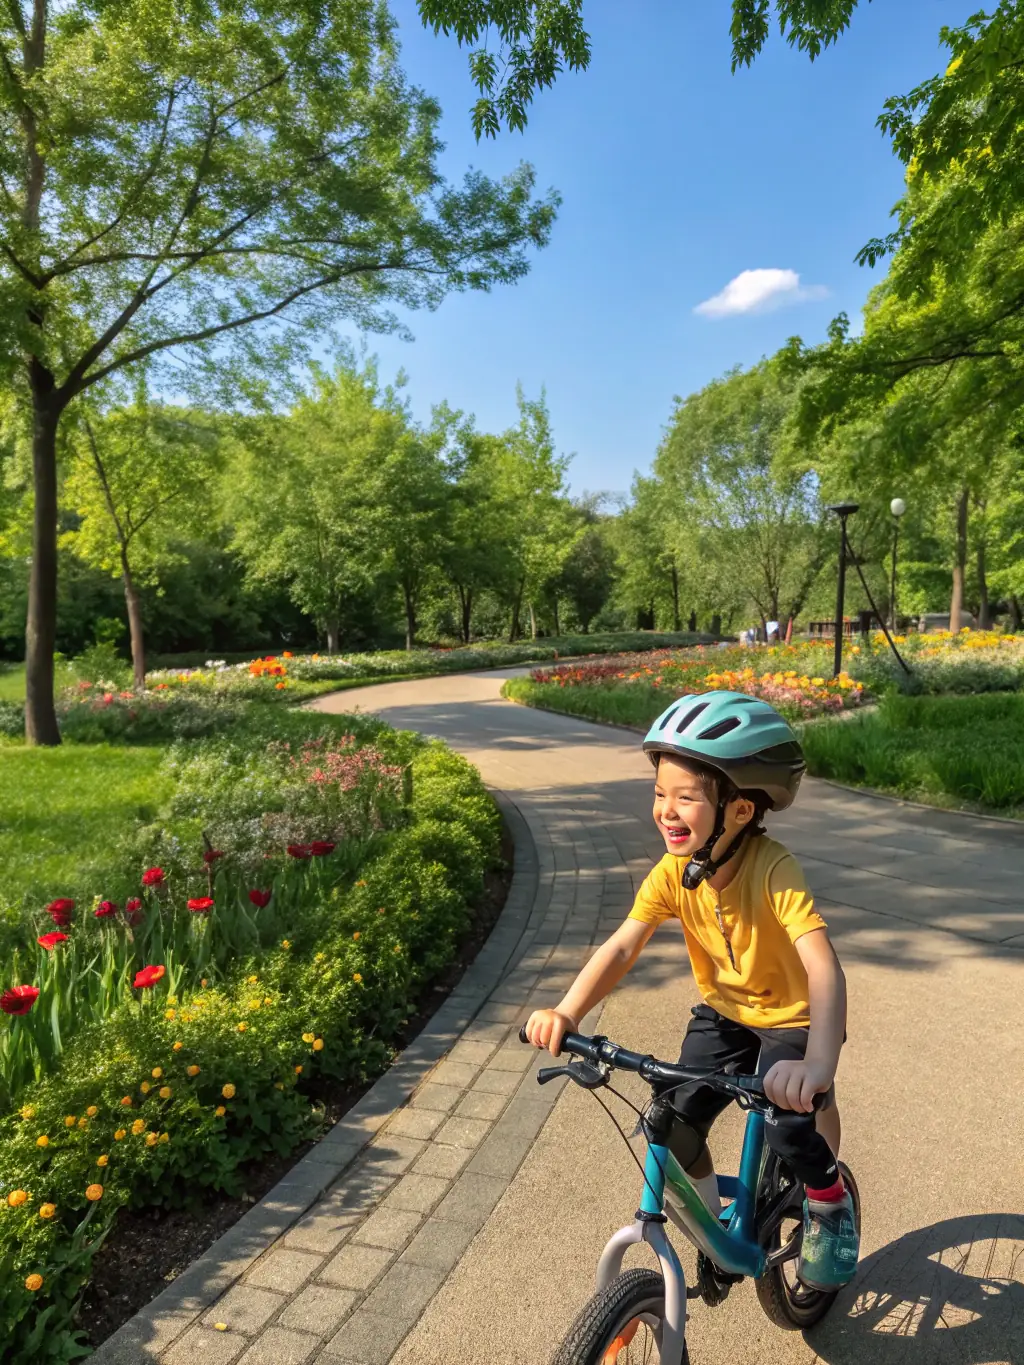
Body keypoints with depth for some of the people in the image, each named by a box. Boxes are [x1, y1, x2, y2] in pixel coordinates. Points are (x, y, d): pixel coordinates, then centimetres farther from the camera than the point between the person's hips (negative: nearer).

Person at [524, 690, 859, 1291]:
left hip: (794, 1019, -4)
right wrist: (566, 1012, -40)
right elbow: (622, 947, -24)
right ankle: (713, 1214, 25)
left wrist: (818, 1066, -58)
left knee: (791, 1127, -24)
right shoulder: (673, 873, -19)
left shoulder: (773, 870, -33)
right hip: (723, 1012, 4)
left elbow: (825, 969, -43)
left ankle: (830, 1201, 14)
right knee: (672, 1125, -8)